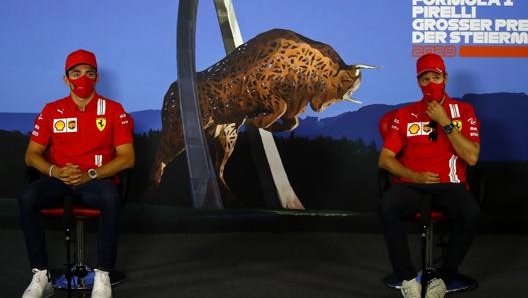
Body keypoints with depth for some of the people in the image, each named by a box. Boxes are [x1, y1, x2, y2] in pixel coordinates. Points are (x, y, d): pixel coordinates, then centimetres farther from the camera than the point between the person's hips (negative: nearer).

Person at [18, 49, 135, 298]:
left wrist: (91, 174, -17)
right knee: (27, 198, -30)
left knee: (112, 198, -37)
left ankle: (102, 277, -29)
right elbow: (31, 155, 8)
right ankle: (41, 277, -23)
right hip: (58, 180, 2)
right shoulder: (52, 111, 10)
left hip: (95, 181, -2)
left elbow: (127, 157, -3)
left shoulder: (113, 110, 4)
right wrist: (56, 171, -14)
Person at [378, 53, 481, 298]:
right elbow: (384, 159, 7)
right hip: (412, 185, 1)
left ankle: (444, 277, -15)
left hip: (450, 186, -1)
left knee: (472, 214, -34)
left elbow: (471, 157, -4)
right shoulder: (405, 114, 11)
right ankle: (408, 277, -18)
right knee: (387, 207, -33)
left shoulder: (464, 111, 9)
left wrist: (445, 122, -8)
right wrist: (414, 176, -9)